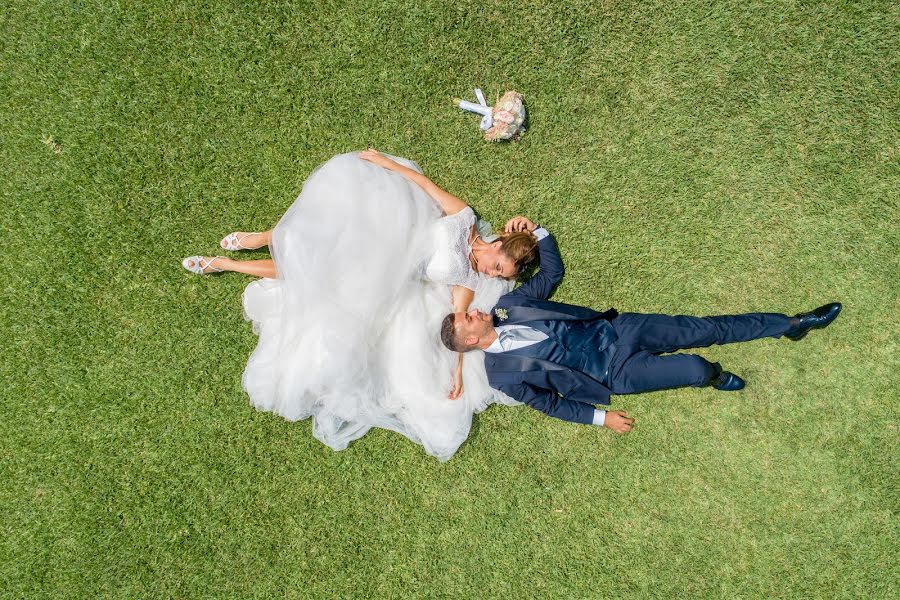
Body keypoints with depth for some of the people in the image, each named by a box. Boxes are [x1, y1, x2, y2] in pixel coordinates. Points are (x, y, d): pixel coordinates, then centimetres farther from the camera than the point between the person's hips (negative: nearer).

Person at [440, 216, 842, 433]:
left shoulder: (506, 307, 0)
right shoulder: (503, 374, -12)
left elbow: (553, 271, 8)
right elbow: (550, 403, -6)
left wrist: (536, 230, -3)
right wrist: (600, 417, -8)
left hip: (612, 329, 4)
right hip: (613, 372, -4)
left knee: (703, 328, -2)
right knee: (696, 369, -21)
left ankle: (791, 324, 14)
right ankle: (714, 378, 15)